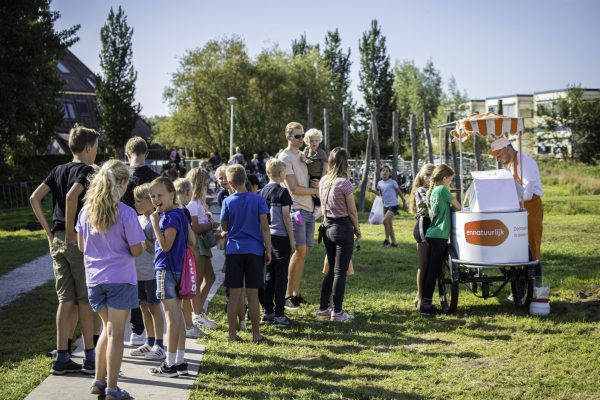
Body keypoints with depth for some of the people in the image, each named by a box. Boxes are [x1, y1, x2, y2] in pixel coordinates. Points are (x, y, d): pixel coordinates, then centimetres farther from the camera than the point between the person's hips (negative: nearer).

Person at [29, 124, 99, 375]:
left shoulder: (59, 170, 13)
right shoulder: (86, 171, -9)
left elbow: (34, 198, 8)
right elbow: (71, 197, -26)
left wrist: (49, 231, 9)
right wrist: (70, 234, -18)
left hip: (57, 241, 7)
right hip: (79, 241, -7)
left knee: (66, 300, 10)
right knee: (85, 300, 1)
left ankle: (62, 358, 13)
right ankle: (90, 358, 8)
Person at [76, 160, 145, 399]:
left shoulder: (87, 210, 2)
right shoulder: (126, 213, -14)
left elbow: (81, 246, 9)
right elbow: (136, 250, -11)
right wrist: (141, 243, 10)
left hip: (94, 278, 5)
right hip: (120, 278, -5)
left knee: (108, 328, 21)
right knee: (116, 333, 2)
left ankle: (99, 380, 23)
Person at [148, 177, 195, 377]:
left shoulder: (171, 217, -17)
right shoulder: (180, 213, 12)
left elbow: (165, 246, -24)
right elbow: (191, 242, 15)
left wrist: (155, 223, -23)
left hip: (167, 269, -10)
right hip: (177, 268, 10)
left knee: (171, 315, -5)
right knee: (177, 314, 13)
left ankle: (170, 364, 1)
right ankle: (180, 361, 19)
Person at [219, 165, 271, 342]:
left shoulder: (227, 202, -2)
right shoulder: (258, 199, -3)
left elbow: (224, 227, 8)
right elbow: (264, 227, -4)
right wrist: (268, 250, 2)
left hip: (233, 250, 0)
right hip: (254, 250, 0)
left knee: (234, 294, 4)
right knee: (253, 294, 4)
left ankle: (232, 333, 8)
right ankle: (256, 333, 11)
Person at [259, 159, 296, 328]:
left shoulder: (262, 192, 8)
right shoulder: (282, 192, -11)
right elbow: (286, 217, -12)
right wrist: (292, 240, -7)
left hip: (266, 237, 7)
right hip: (281, 238, -6)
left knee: (269, 275, 13)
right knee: (281, 276, -2)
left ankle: (267, 312, 17)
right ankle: (279, 315, -1)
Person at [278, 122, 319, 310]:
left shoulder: (303, 156, 19)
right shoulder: (285, 158, -6)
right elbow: (294, 188, -12)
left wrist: (315, 184, 3)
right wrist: (315, 190, -3)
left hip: (309, 209, 8)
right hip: (296, 208, -8)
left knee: (303, 252, 6)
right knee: (300, 250, -14)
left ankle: (295, 293, 11)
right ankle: (288, 295, -8)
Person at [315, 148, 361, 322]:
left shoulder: (323, 181, 5)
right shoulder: (344, 183, -16)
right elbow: (352, 211, -10)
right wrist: (357, 229, 3)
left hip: (327, 227, 7)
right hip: (343, 227, -7)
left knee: (331, 270, 17)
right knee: (340, 272, 1)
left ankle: (323, 309, 20)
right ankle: (337, 312, 7)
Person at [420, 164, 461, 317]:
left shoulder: (432, 191, 16)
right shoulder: (442, 190, -8)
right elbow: (457, 206, -2)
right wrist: (454, 206, 19)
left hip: (432, 234, 9)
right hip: (440, 235, -9)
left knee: (431, 270, 10)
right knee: (433, 270, -8)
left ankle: (425, 303, 13)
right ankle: (426, 304, -8)